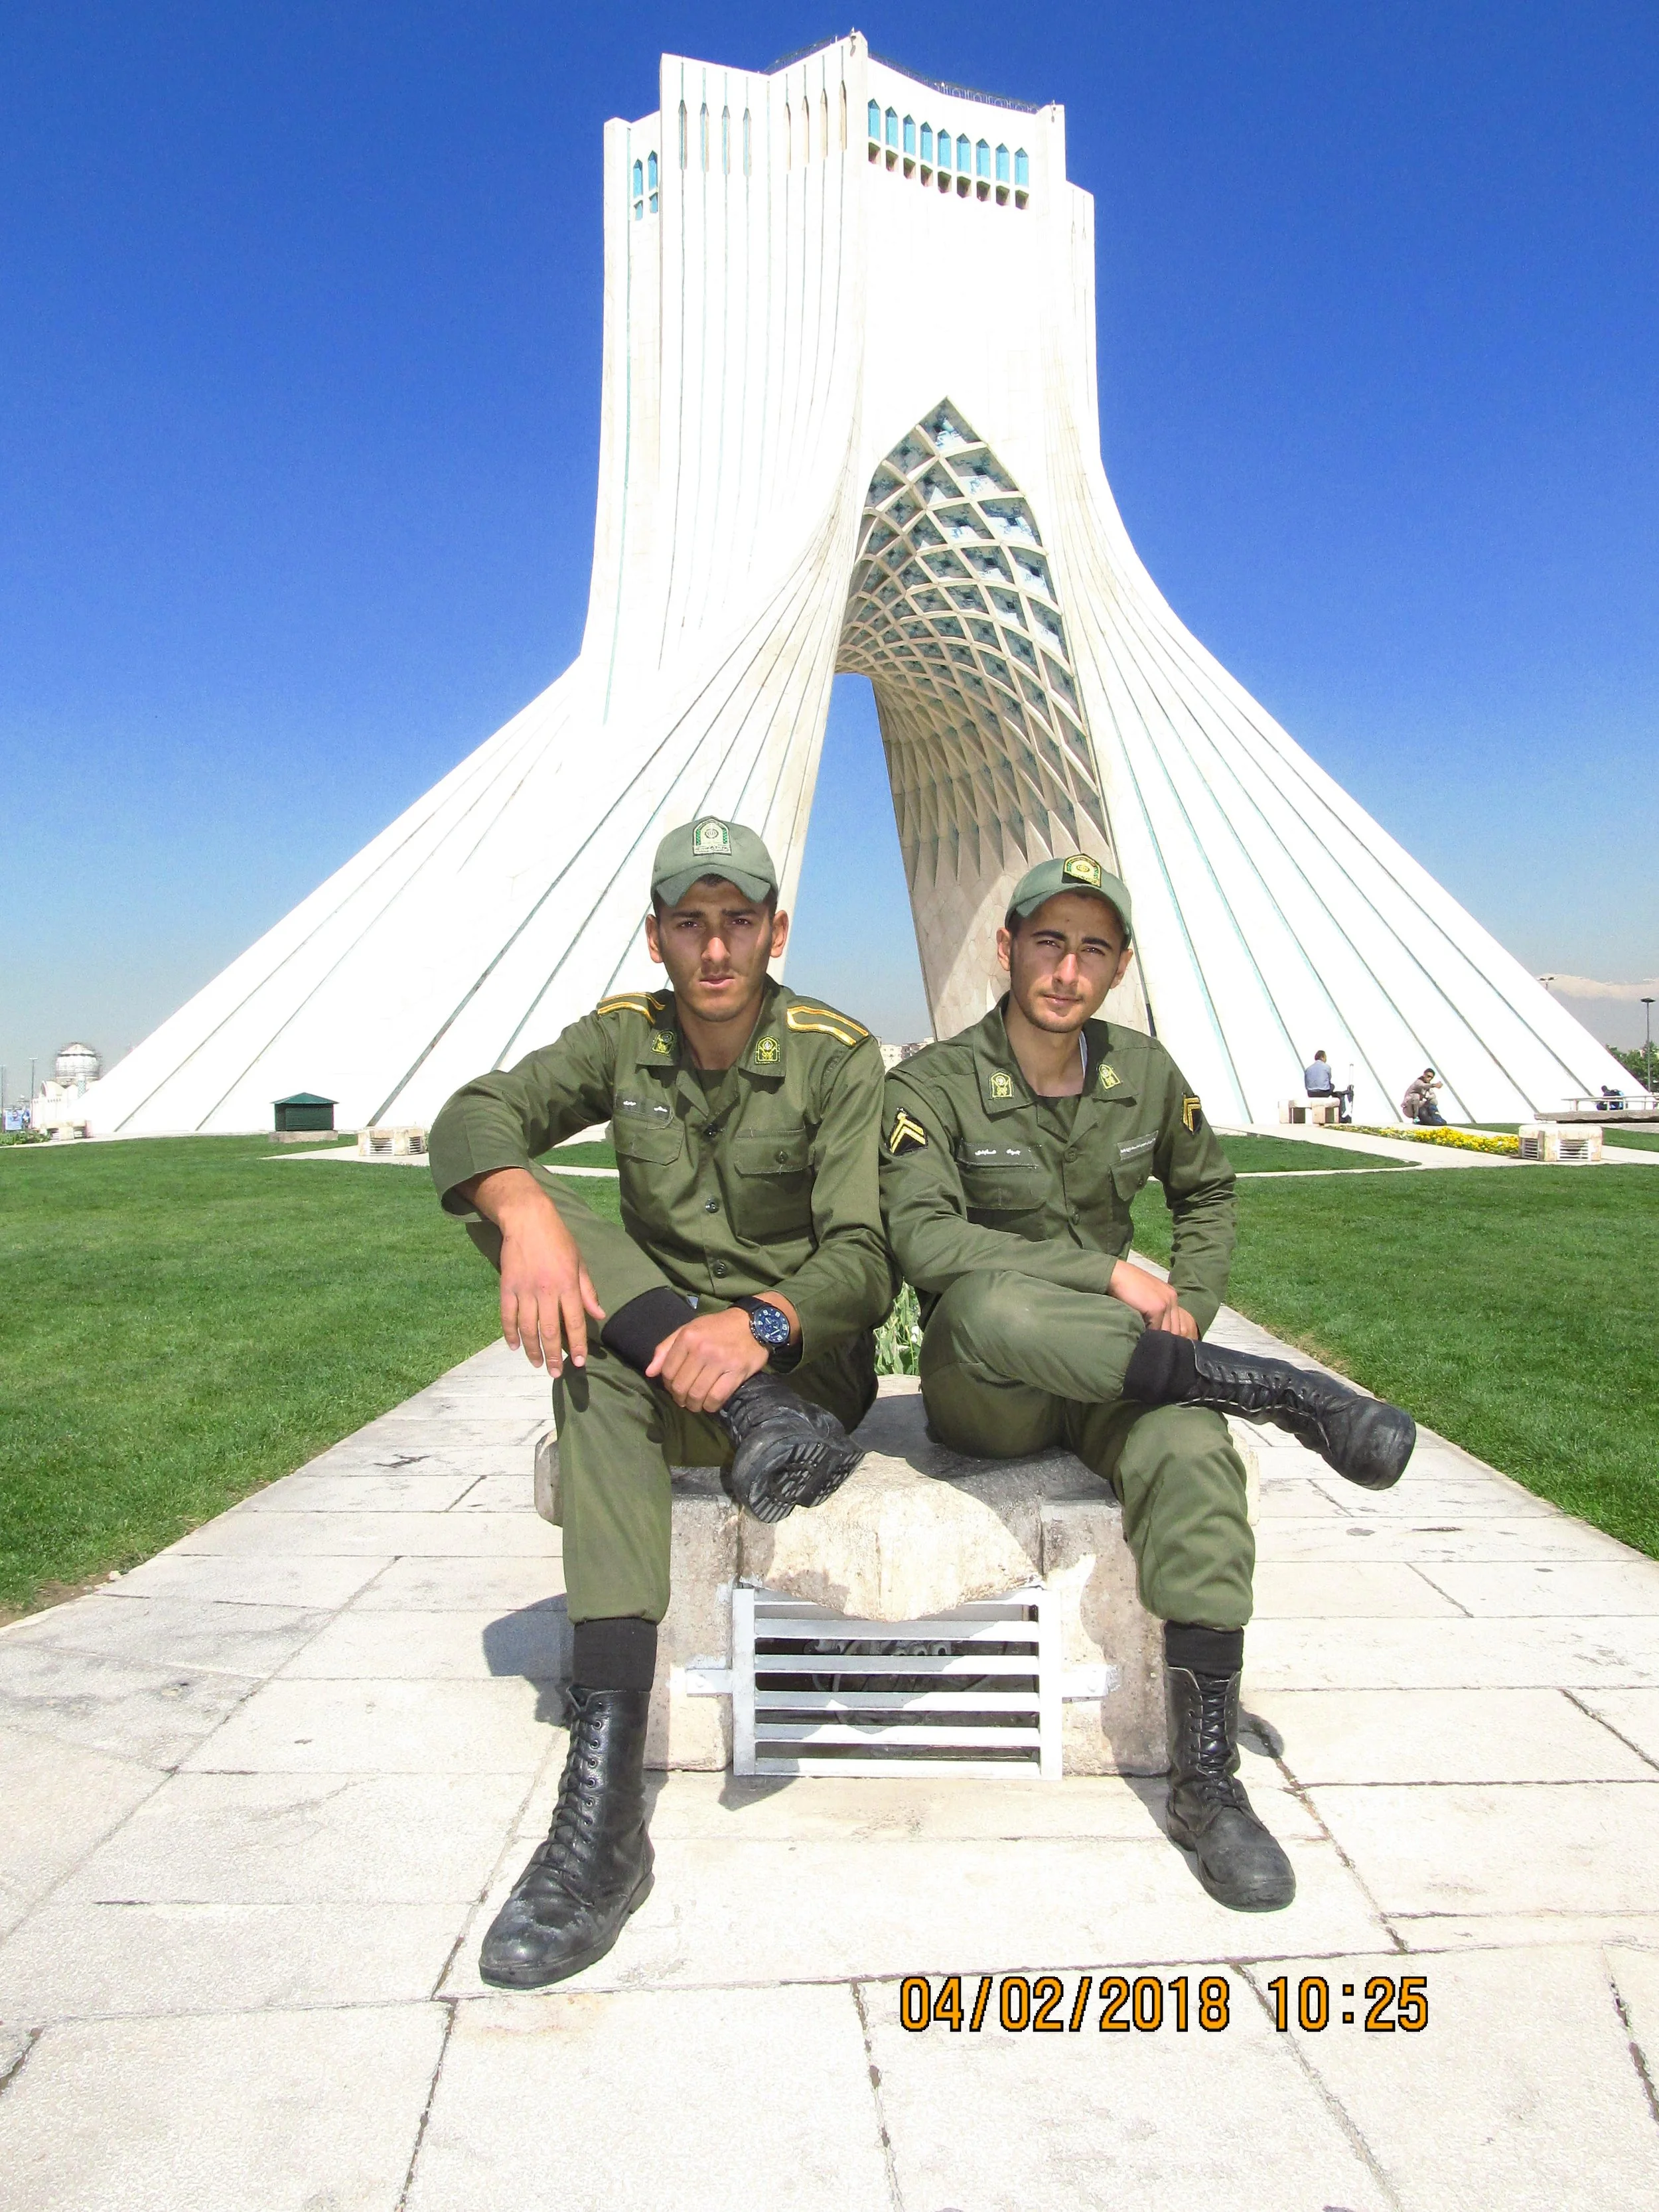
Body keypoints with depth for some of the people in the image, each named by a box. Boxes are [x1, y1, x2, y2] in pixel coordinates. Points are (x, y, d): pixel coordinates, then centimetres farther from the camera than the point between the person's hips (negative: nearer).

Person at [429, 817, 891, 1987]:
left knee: (603, 1380, -34)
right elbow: (473, 1118, -12)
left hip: (807, 1355, -4)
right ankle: (754, 1422, -33)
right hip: (657, 1350, 4)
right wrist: (527, 1217, -36)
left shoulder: (838, 1056, -8)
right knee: (526, 1220, -23)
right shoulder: (623, 1037, 3)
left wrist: (759, 1322, -40)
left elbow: (865, 1261, -18)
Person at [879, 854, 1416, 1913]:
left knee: (1191, 1449, -32)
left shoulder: (1146, 1073, 6)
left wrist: (1189, 1308, 3)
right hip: (981, 1392, -3)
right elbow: (924, 1238, -23)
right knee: (991, 1305, -39)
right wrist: (1110, 1275, -25)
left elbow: (1209, 1196, 22)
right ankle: (1275, 1391, -24)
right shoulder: (935, 1083, -9)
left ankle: (1209, 1786, -21)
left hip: (1109, 1377, 3)